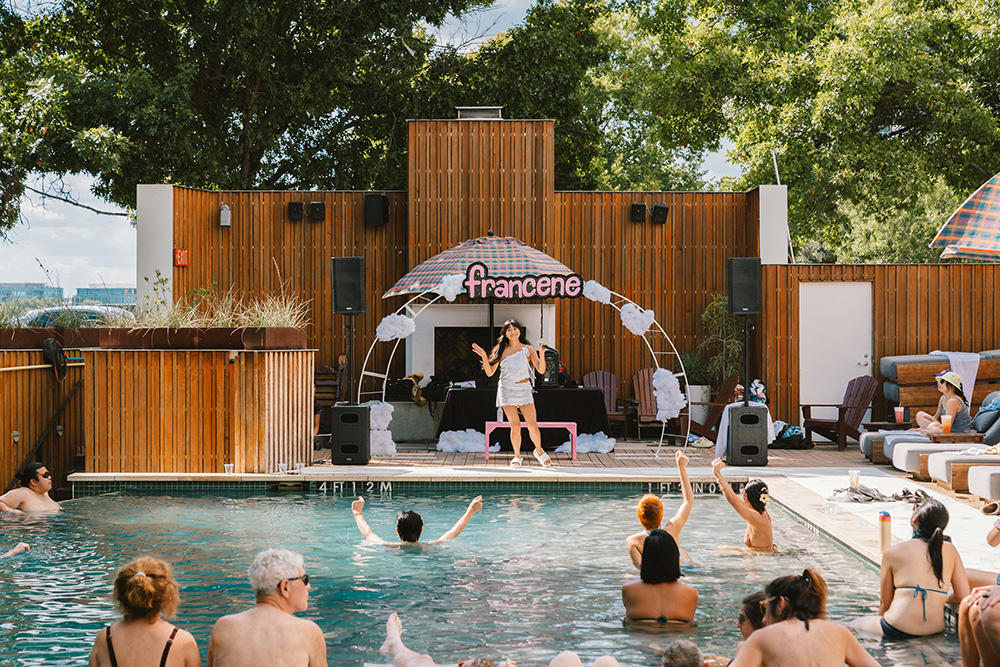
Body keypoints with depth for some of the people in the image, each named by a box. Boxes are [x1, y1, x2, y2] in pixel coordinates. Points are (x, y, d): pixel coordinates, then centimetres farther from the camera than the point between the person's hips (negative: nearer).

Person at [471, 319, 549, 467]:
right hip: (507, 389, 0)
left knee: (532, 426, -6)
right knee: (515, 426, -7)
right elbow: (489, 373, 5)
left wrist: (542, 353, -16)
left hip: (524, 389, 0)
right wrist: (484, 356, -8)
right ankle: (517, 456, 12)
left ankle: (539, 452, 19)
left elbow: (541, 370, -2)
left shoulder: (528, 349, 6)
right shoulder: (502, 351, 7)